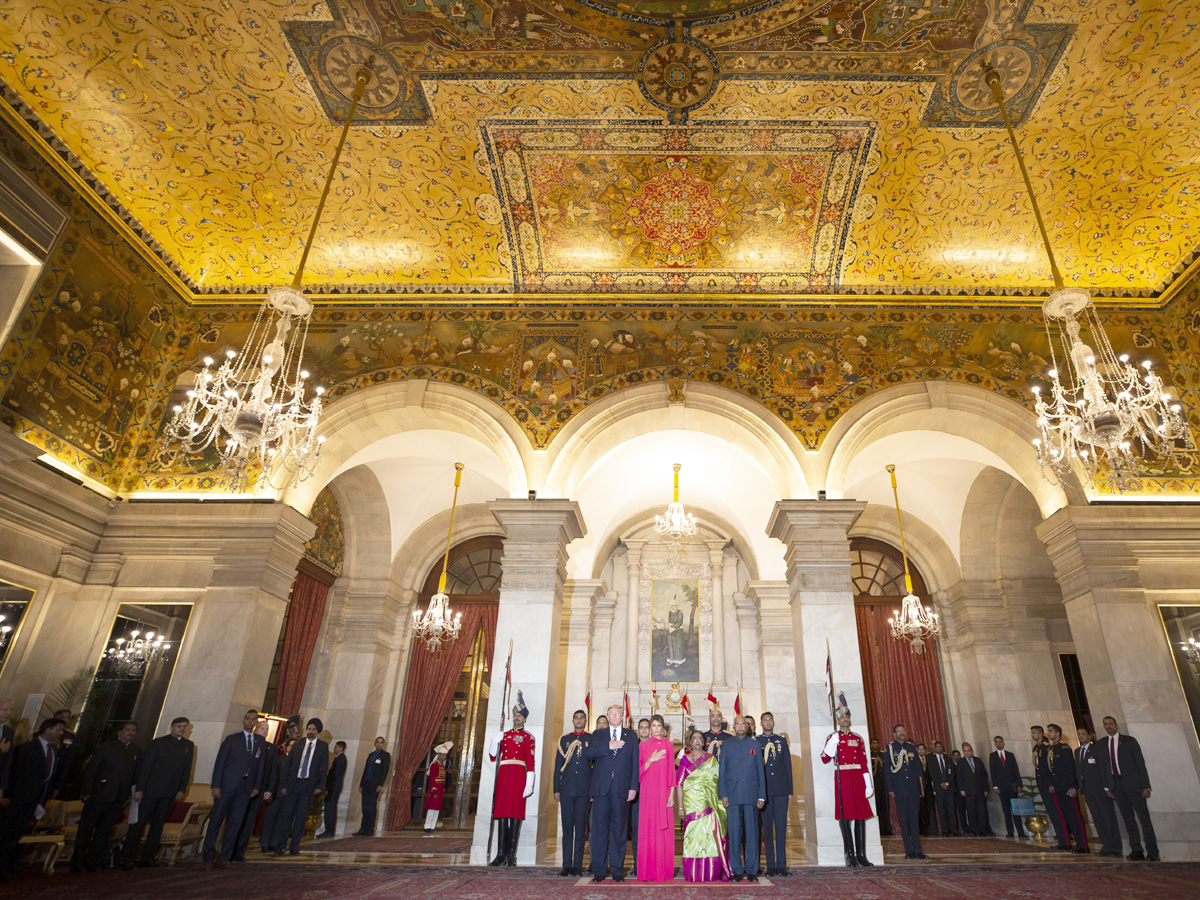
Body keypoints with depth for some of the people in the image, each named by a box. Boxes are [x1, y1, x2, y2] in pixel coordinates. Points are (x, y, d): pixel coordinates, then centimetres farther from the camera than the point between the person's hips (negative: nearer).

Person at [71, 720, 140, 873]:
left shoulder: (137, 751, 7)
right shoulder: (106, 747, -4)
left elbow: (136, 774, 10)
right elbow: (90, 770, -3)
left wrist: (126, 796, 7)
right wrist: (87, 791, -9)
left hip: (118, 799, 3)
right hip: (98, 796, -3)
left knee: (103, 831, 9)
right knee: (86, 829, 5)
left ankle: (91, 862, 20)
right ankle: (77, 862, 18)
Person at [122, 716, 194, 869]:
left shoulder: (189, 745, 10)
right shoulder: (158, 743, -1)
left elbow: (187, 769, 11)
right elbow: (145, 766, -3)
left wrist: (182, 789, 4)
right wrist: (139, 789, -9)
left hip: (170, 793, 3)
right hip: (151, 790, -3)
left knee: (158, 825, 7)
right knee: (139, 822, -2)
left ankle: (147, 858, 14)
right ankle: (128, 858, 7)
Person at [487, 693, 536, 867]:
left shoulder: (528, 737, 5)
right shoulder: (504, 735, 16)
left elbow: (531, 762, -2)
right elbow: (493, 757, 16)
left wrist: (529, 784, -10)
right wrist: (495, 742, -3)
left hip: (519, 776, -4)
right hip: (503, 775, 4)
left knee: (515, 814, -5)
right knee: (502, 814, 3)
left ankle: (511, 855, 1)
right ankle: (501, 854, 8)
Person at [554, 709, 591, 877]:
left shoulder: (592, 739, 5)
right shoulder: (564, 739, 10)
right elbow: (558, 765, 10)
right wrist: (556, 789, 6)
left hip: (584, 789, -1)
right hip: (567, 789, 2)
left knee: (580, 827, 2)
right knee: (567, 827, 5)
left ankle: (577, 865, 10)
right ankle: (566, 865, 12)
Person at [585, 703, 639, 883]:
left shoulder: (631, 736, 13)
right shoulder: (598, 734, 13)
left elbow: (635, 763, 7)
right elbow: (588, 753, -2)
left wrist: (633, 787, -1)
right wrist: (608, 746, -11)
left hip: (621, 788, 0)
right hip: (601, 787, 0)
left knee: (619, 829, 3)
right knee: (599, 828, 1)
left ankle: (617, 870, 11)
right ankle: (599, 870, 8)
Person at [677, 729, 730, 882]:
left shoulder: (711, 758, 9)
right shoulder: (685, 759, 7)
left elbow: (717, 778, 6)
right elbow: (679, 783, 4)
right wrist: (680, 806, -2)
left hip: (709, 803, 1)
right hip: (692, 802, 0)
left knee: (710, 833, -5)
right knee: (694, 834, -3)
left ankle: (712, 872, 4)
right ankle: (694, 873, 5)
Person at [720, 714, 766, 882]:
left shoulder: (755, 745, 10)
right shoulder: (727, 745, 8)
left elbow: (760, 771, 9)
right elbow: (721, 771, 6)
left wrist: (762, 796, 3)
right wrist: (723, 795, -2)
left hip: (751, 794, 1)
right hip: (733, 795, 0)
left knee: (752, 832, 2)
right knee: (734, 832, 1)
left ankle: (751, 870, 11)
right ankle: (737, 870, 9)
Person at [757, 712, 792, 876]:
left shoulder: (782, 740, 11)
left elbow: (788, 766, 11)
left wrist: (790, 790, 6)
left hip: (781, 790, 1)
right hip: (764, 791, -1)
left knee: (781, 827, 1)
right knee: (767, 828, 3)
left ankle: (781, 865, 7)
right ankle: (771, 866, 9)